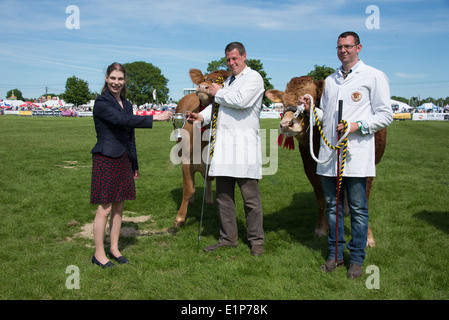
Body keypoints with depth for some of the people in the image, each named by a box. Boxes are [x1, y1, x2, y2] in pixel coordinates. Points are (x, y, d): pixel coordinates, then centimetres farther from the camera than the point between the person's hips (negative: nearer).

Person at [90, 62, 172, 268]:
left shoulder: (126, 104, 14)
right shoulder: (101, 103, -9)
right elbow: (122, 120, -25)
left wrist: (135, 165, 19)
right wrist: (155, 118, -27)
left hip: (123, 160, 7)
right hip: (106, 159, -7)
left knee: (118, 207, 12)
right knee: (105, 209, -2)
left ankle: (114, 249, 24)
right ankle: (98, 254, 10)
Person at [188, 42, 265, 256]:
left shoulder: (253, 78, -1)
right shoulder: (229, 80, 25)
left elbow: (241, 100, -17)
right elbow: (218, 103, 20)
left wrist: (219, 93, -2)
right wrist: (203, 116, 0)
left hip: (244, 145, -7)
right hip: (223, 144, 8)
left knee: (250, 197, -2)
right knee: (223, 195, 10)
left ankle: (256, 241, 10)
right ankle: (228, 238, 21)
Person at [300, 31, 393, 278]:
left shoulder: (374, 77, 2)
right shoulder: (330, 80, 19)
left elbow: (385, 115, -2)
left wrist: (357, 126, -15)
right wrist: (311, 109, 3)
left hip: (356, 155, -5)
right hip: (328, 155, 5)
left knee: (358, 209, 2)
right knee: (332, 206, 10)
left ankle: (356, 259, 15)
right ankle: (335, 254, 23)